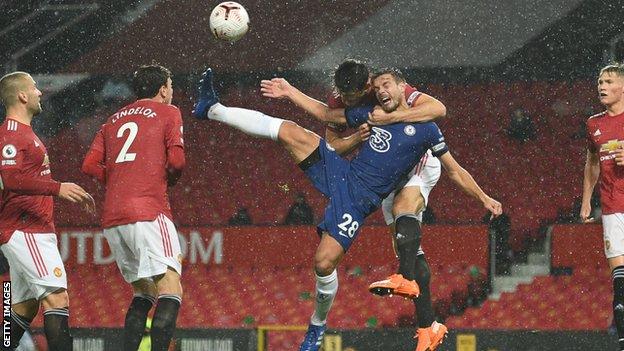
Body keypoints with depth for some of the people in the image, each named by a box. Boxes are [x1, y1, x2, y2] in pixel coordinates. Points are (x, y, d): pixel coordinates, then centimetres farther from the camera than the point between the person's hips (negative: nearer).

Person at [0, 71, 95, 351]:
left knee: (25, 307, 12)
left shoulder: (24, 133, 23)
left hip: (35, 231, 11)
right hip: (24, 231, -11)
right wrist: (58, 188, -32)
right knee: (56, 296, -19)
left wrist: (73, 195, 30)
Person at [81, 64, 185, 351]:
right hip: (148, 213, -7)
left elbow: (90, 165, 13)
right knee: (170, 289, -13)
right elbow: (176, 160, -5)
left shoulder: (114, 120, 23)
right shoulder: (168, 113, 7)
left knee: (143, 293, 18)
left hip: (112, 219, 7)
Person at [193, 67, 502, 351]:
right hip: (340, 173, 5)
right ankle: (213, 109, -11)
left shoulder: (425, 129, 2)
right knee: (289, 131, -14)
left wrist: (483, 197, 5)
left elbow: (455, 170, 8)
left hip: (358, 200, -5)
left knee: (325, 262, -17)